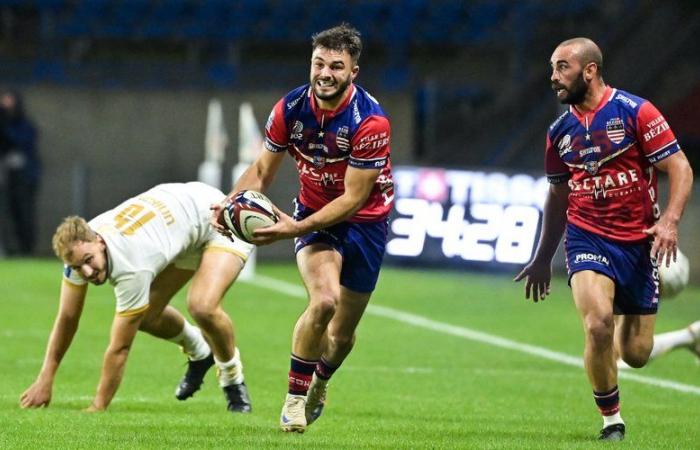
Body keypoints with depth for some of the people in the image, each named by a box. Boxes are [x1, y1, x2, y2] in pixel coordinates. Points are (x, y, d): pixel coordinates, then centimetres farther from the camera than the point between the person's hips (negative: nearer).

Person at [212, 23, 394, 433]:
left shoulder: (370, 121, -26)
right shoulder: (290, 109, -14)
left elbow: (353, 198, -24)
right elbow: (262, 171, 0)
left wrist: (297, 228, -33)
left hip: (364, 221, -1)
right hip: (314, 214, 1)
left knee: (343, 334, 8)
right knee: (324, 298, -28)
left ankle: (319, 384, 44)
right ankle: (295, 396, -9)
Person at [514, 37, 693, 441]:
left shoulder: (636, 112, -8)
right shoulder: (560, 132, 6)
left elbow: (680, 169, -9)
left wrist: (670, 221, -25)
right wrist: (543, 259, 20)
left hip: (639, 241, -2)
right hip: (587, 238, 2)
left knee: (636, 355, 2)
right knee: (598, 326, -24)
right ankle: (612, 420, -6)